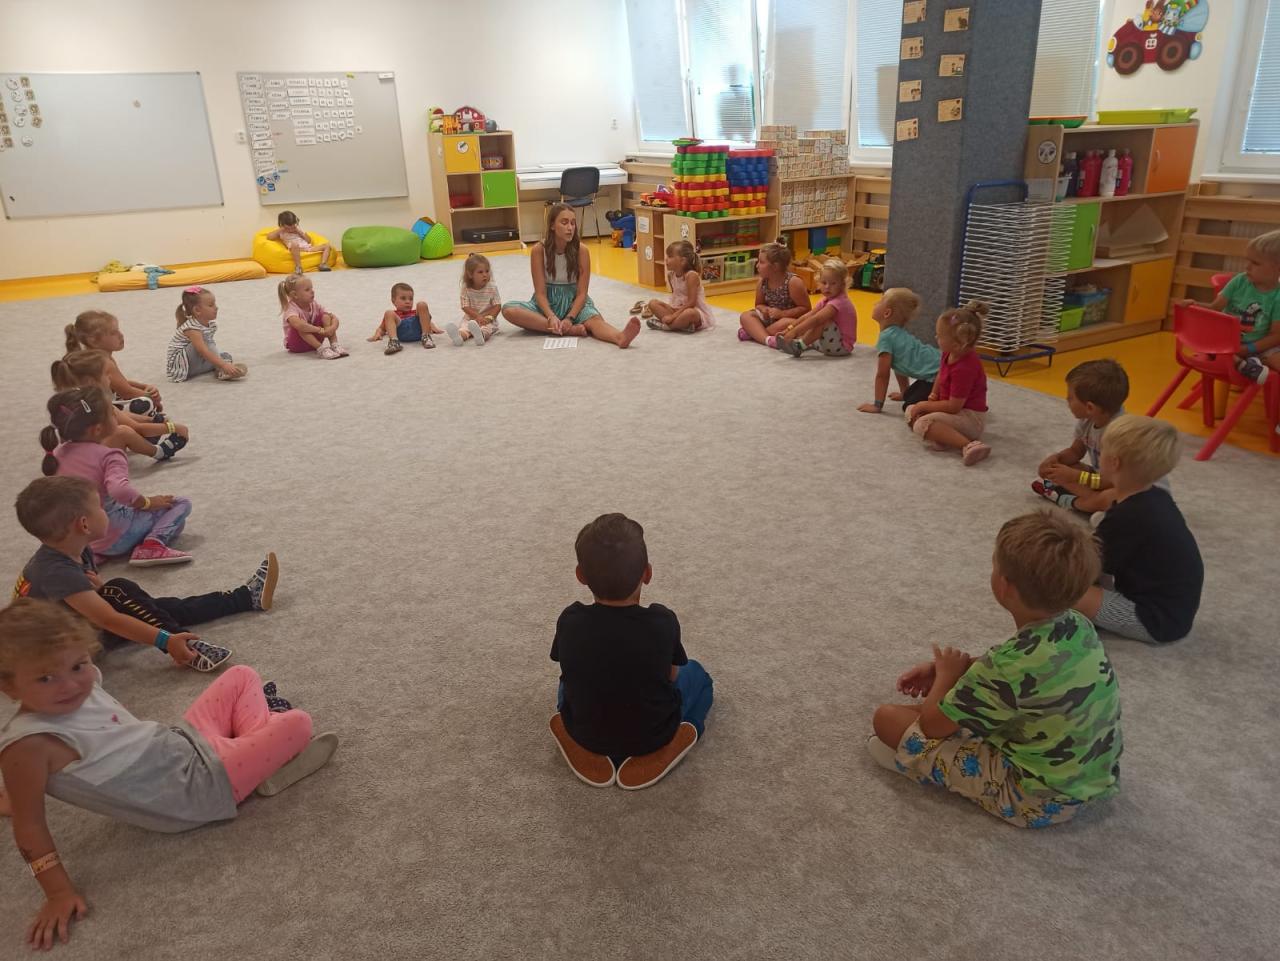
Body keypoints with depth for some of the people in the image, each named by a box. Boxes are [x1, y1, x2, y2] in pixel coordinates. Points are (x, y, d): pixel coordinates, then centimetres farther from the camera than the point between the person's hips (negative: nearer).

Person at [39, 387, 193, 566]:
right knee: (181, 504, 0)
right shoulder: (108, 456, -19)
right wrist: (147, 503, -20)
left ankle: (95, 552, 11)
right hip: (114, 538, -7)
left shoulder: (57, 453, 3)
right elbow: (119, 489, -37)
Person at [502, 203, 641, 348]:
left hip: (574, 301, -1)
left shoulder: (581, 250, -11)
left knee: (594, 319, -34)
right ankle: (569, 330, -36)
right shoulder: (538, 250, -11)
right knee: (508, 309, -28)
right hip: (547, 302, 1)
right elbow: (540, 292, -12)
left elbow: (581, 293, -11)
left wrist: (569, 318, -28)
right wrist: (551, 317, -31)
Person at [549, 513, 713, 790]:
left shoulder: (569, 621, -21)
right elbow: (671, 675, -7)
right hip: (651, 736, -1)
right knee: (696, 673, 24)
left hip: (585, 734, 2)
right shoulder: (663, 622, -24)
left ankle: (594, 755, 14)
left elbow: (570, 671, -3)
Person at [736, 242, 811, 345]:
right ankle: (768, 339, -35)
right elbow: (759, 304, 11)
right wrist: (763, 309, -14)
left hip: (791, 319, -6)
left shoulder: (793, 282, -19)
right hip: (771, 319, 6)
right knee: (745, 316, -13)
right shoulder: (763, 282, -2)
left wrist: (781, 313, -23)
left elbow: (805, 309, -17)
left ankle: (755, 332, -17)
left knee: (784, 324, -39)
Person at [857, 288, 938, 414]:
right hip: (938, 367, 10)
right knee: (910, 396, 23)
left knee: (910, 406, -16)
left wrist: (877, 405, -5)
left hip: (937, 374, -10)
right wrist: (904, 393, 39)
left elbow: (882, 375, -11)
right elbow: (899, 366, 29)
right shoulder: (898, 333, 16)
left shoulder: (886, 337, -13)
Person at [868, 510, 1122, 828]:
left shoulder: (1010, 669, -32)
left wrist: (947, 676, 1)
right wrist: (944, 669, 7)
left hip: (1039, 801, -8)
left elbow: (932, 724, -17)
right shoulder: (1078, 626, -10)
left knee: (887, 717, -8)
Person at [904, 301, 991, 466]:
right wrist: (933, 395, 5)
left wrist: (924, 406, -16)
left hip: (971, 418, -11)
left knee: (922, 424, -30)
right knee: (911, 411, 11)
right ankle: (941, 436, -14)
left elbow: (953, 406, -26)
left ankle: (968, 445, -38)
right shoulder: (949, 354, 0)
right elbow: (941, 375, 22)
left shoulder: (964, 368, -28)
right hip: (958, 411, 11)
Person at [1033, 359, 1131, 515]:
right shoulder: (1086, 421, -7)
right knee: (1048, 468, -2)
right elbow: (1075, 451, 10)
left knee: (1104, 500, -40)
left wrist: (1075, 476, -28)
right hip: (1101, 476, 8)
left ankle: (1066, 499, -14)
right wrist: (1056, 458, -13)